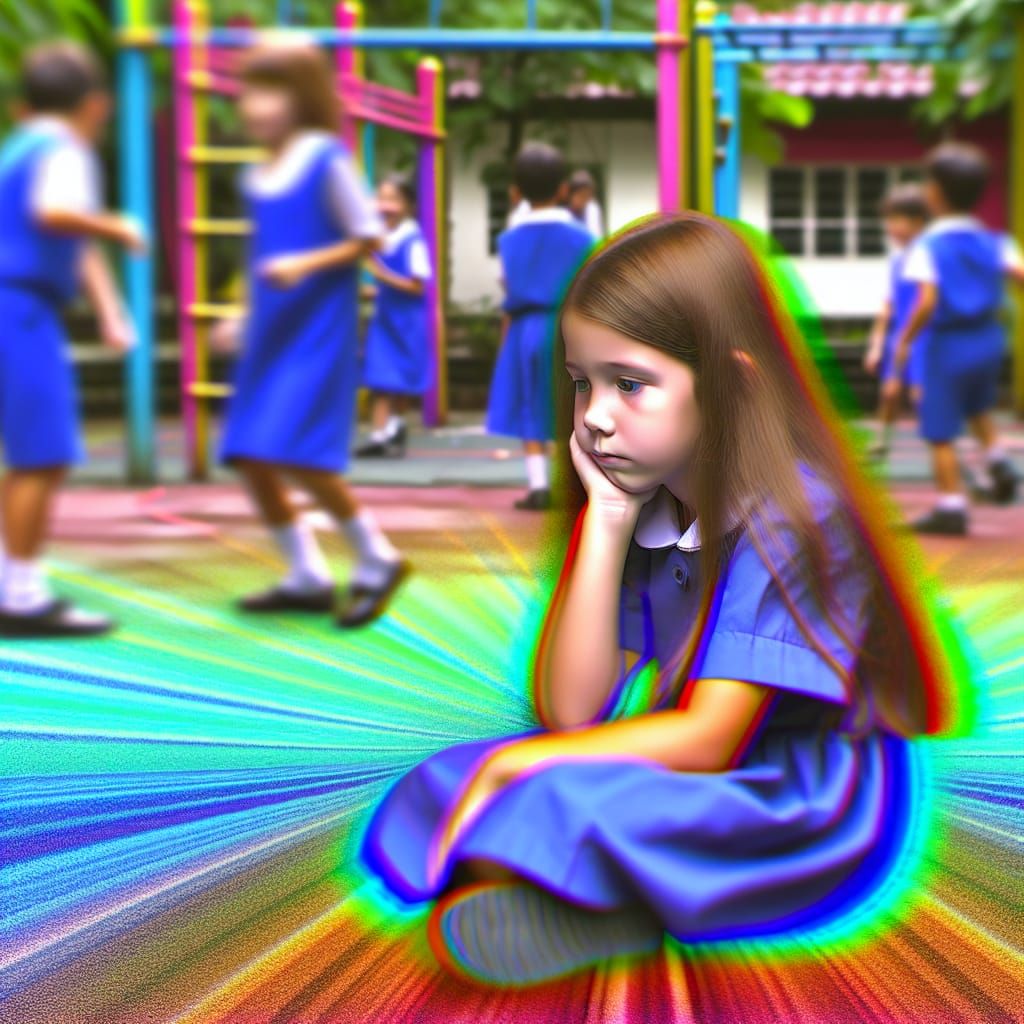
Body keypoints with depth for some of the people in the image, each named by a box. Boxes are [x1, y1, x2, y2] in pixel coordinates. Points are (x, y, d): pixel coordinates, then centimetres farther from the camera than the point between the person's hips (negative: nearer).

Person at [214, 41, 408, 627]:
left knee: (298, 455, -17)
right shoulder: (259, 178, 12)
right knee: (252, 461, 3)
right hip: (271, 335, 8)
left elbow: (369, 238, -9)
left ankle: (378, 560, 1)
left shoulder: (327, 160, -9)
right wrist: (246, 320, 16)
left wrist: (307, 264, -20)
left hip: (319, 332, -8)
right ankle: (308, 578, 15)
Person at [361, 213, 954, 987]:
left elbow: (706, 740, -19)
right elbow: (573, 709, -3)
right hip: (693, 781, 8)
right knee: (450, 778, -13)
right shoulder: (646, 508, 5)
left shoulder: (791, 515, -16)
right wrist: (607, 521, -8)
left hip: (804, 809, -8)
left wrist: (516, 763, -17)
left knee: (569, 800, -34)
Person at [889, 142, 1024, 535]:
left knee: (940, 432, 3)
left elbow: (927, 302, -23)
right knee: (978, 408, 32)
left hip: (948, 343, -6)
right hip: (989, 337, 6)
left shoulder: (928, 246, -14)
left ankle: (951, 509, 3)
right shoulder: (992, 242, 2)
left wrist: (905, 341, -14)